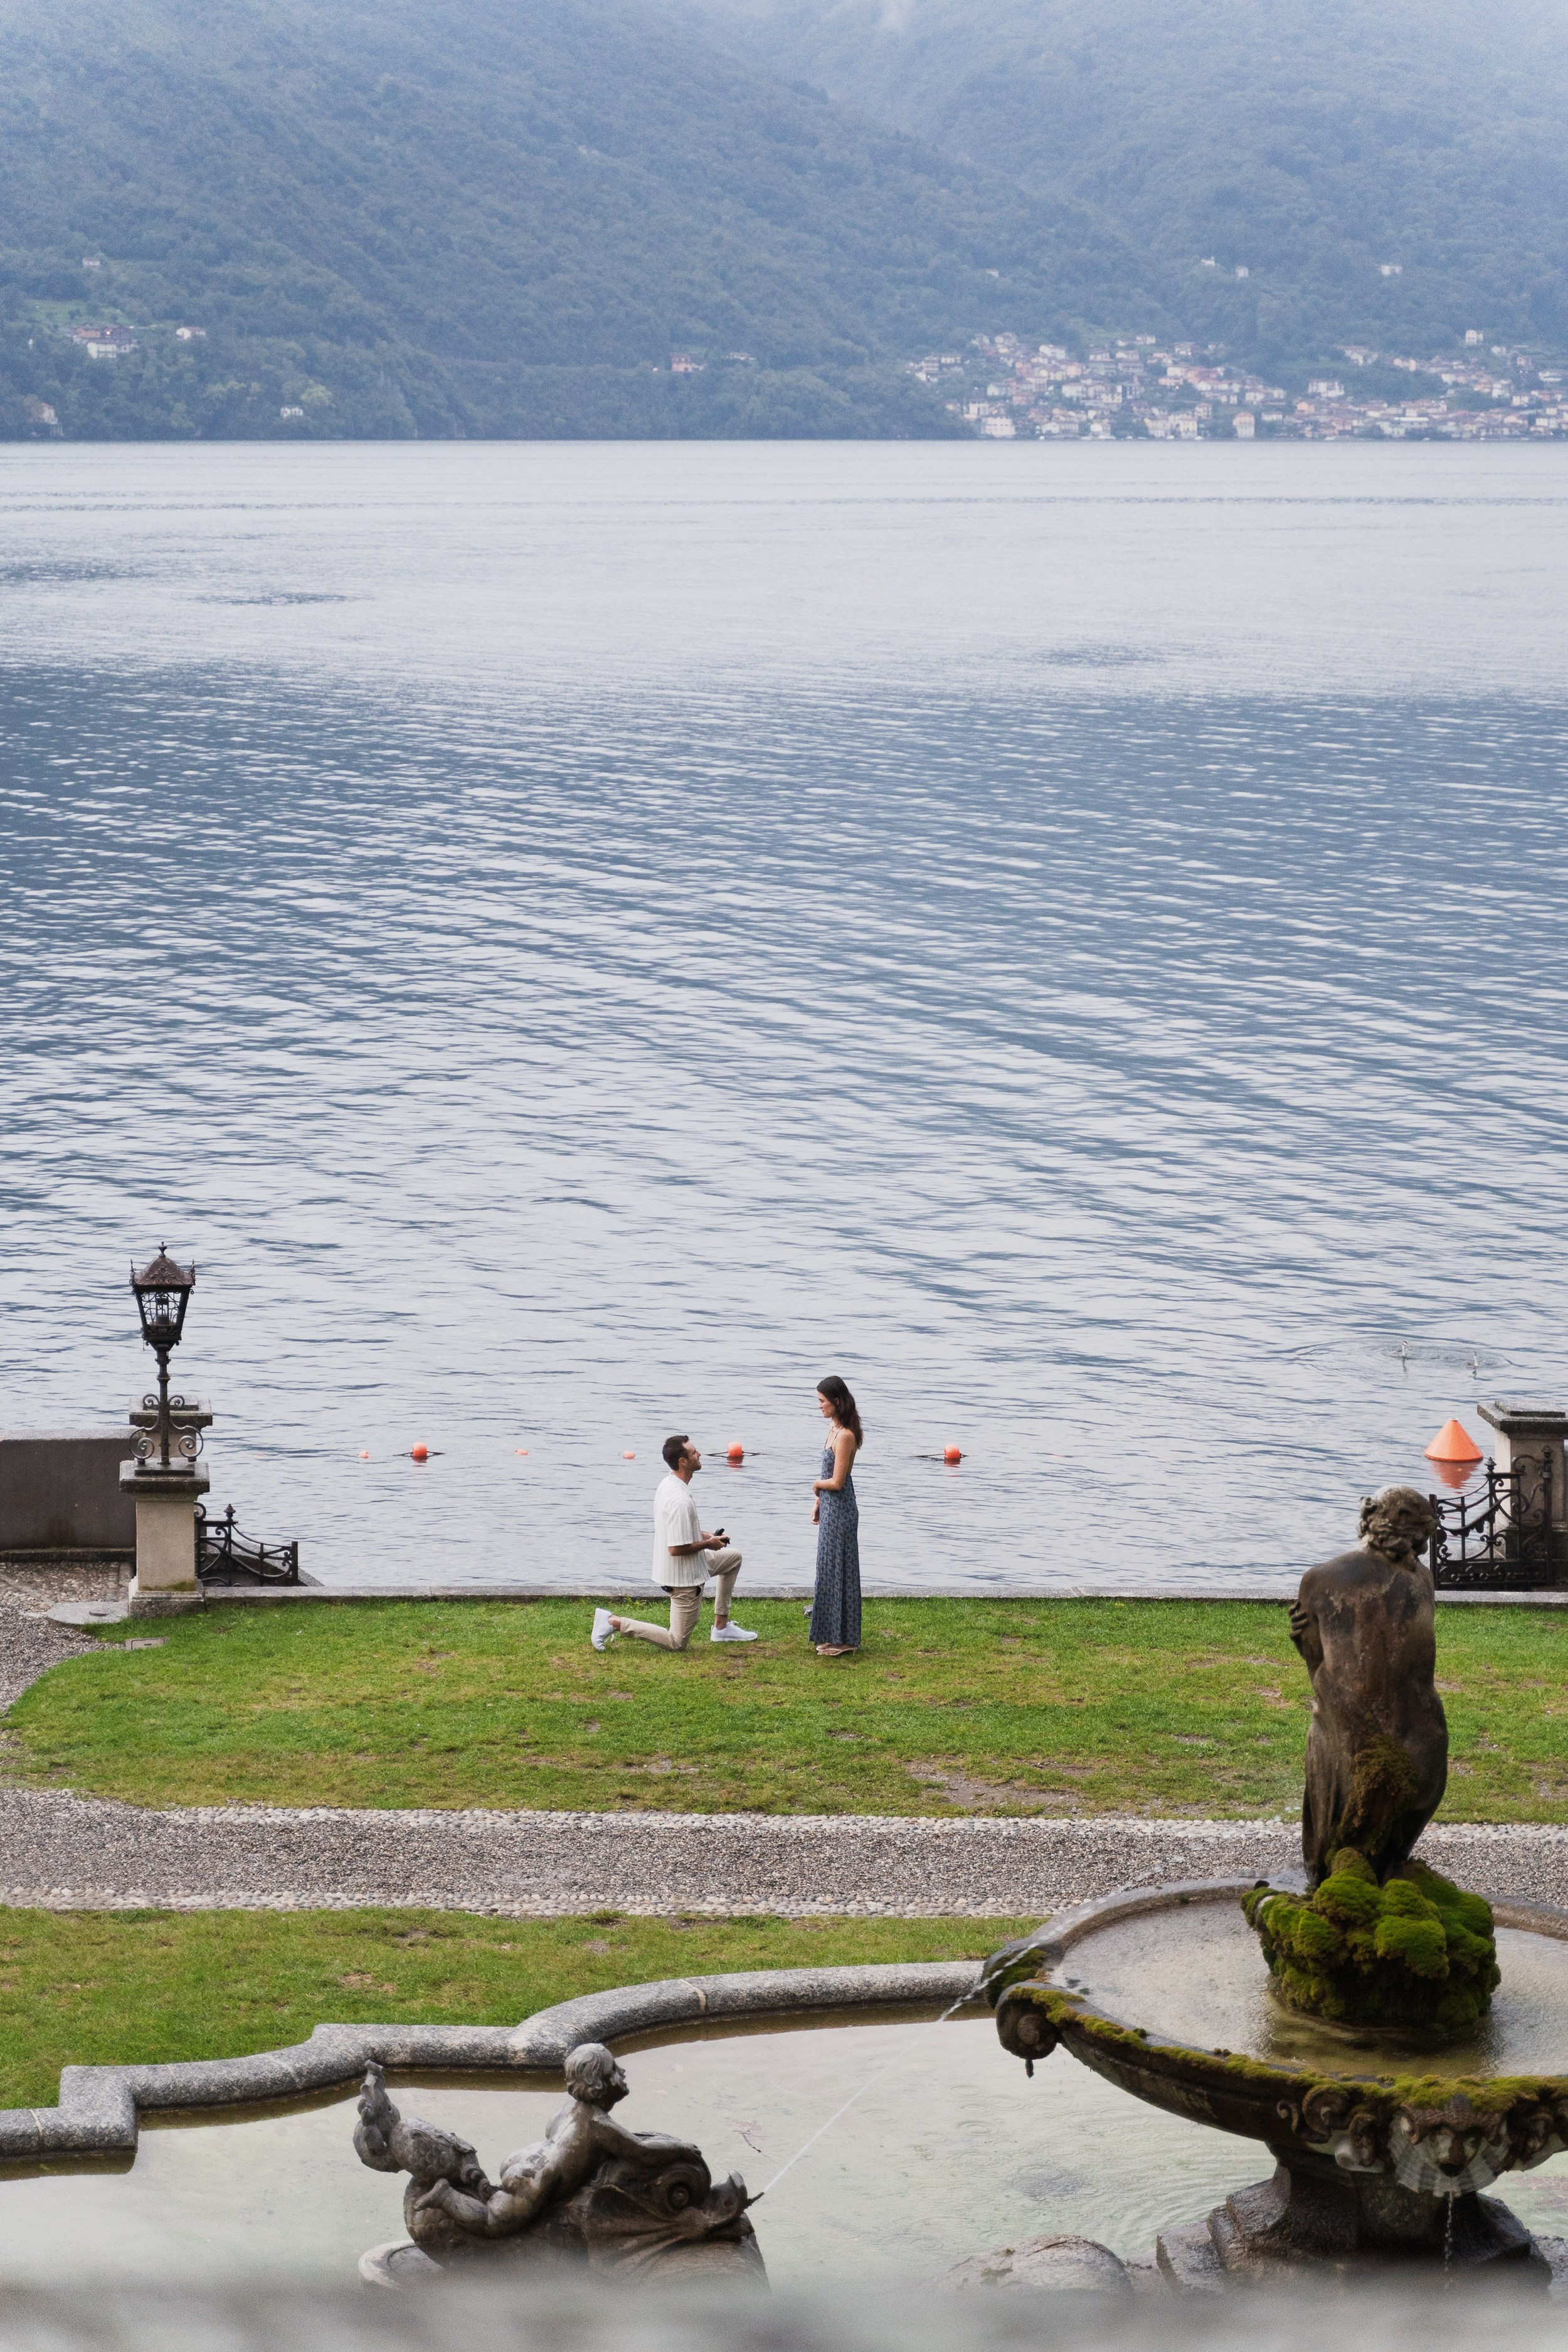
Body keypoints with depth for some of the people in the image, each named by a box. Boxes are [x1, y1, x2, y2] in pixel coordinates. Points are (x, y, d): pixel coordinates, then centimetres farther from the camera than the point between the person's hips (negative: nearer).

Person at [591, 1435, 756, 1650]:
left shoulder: (668, 1484, 1)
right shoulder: (681, 1501, -31)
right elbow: (676, 1549, -30)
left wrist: (704, 1535, 8)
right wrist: (708, 1544, -15)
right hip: (683, 1578, -10)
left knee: (733, 1557, 25)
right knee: (677, 1643, 2)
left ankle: (721, 1627, 26)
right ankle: (614, 1623, -1)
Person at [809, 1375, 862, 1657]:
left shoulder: (845, 1436, -22)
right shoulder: (834, 1428, 8)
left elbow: (836, 1482, -23)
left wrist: (817, 1485, -5)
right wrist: (817, 1502, 13)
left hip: (840, 1511, -10)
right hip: (830, 1507, 10)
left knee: (837, 1570, -1)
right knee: (829, 1568, 17)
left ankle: (842, 1639, 8)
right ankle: (831, 1635, 27)